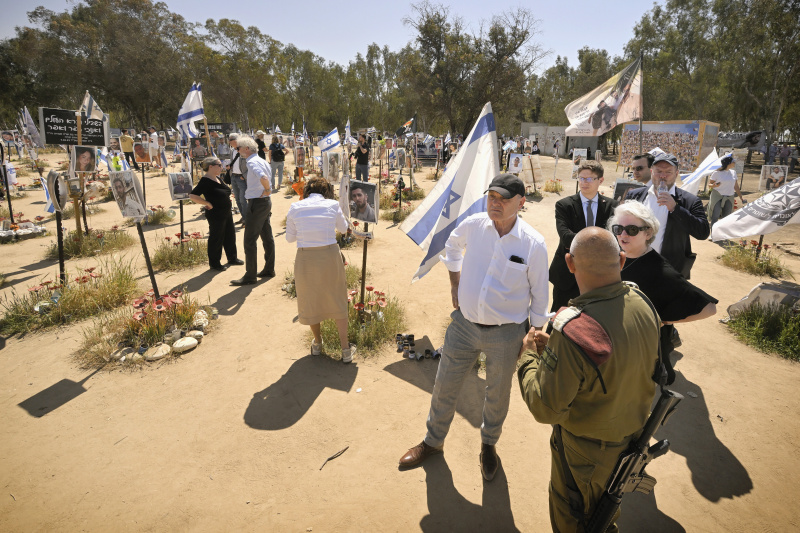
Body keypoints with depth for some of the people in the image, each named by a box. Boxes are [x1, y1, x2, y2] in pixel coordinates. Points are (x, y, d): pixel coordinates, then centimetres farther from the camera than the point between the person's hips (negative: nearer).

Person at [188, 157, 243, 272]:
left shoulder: (218, 179, 8)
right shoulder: (205, 181, -19)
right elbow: (192, 196, -26)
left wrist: (228, 198, 11)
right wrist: (208, 204, -23)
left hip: (227, 213, 9)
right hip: (216, 216, -9)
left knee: (230, 236, 18)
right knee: (216, 239, 3)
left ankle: (232, 258, 35)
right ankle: (214, 264, 17)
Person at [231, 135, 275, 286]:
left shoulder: (252, 162, -17)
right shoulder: (261, 161, 14)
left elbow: (264, 178, -33)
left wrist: (266, 191, -18)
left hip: (257, 203, -10)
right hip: (265, 202, 10)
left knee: (250, 240, -4)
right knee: (267, 237, 15)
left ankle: (250, 276, 1)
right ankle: (269, 270, 26)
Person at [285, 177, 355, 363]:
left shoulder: (295, 208, 0)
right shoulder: (333, 205, -1)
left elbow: (290, 238, 8)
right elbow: (343, 228, 16)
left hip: (305, 259, 1)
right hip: (330, 256, 0)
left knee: (310, 301, 21)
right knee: (337, 302, 15)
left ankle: (317, 344, 40)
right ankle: (346, 350, 21)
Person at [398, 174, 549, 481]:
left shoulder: (533, 244, -15)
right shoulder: (474, 224, -9)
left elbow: (539, 295, -3)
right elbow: (453, 243, 16)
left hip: (506, 333, -2)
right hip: (464, 323, 3)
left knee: (497, 394, 18)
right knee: (444, 386, 15)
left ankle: (488, 445, 48)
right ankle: (433, 441, 42)